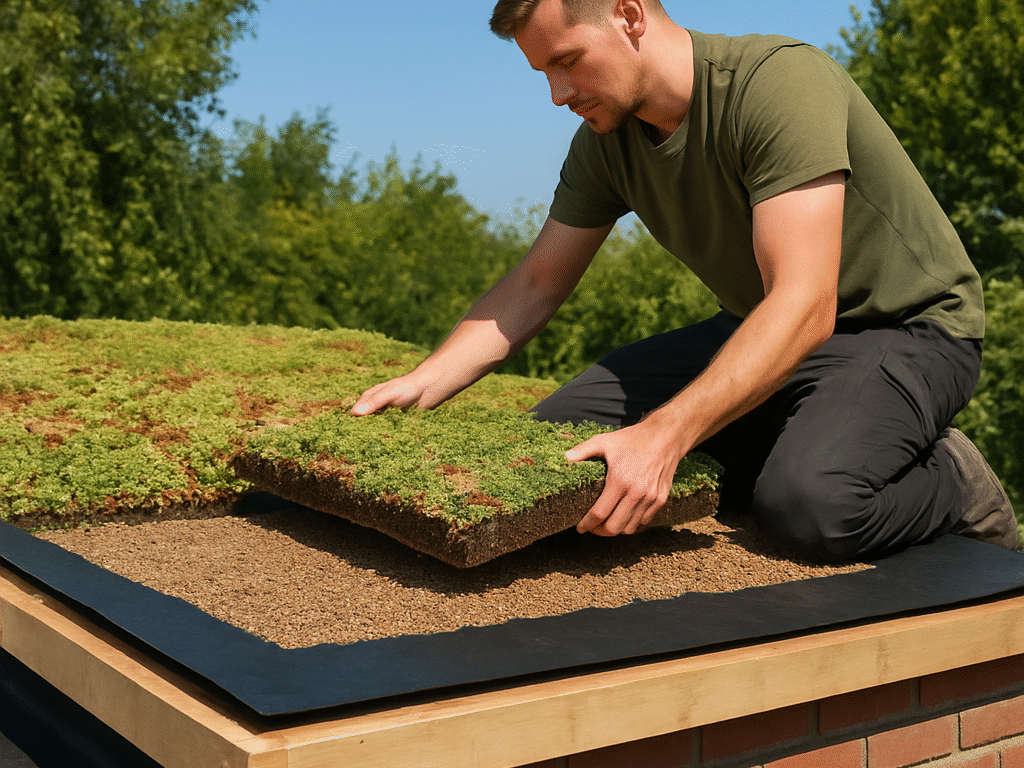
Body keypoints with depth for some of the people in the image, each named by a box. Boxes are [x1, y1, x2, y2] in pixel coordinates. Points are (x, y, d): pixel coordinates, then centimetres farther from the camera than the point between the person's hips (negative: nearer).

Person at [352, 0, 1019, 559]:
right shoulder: (607, 139, -3)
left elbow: (805, 306, -36)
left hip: (909, 328, -7)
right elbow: (534, 287, 4)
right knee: (558, 431, -7)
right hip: (759, 330, 7)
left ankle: (955, 486, -3)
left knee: (808, 501, -36)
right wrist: (423, 385, -10)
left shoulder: (782, 82, -27)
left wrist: (664, 434, -46)